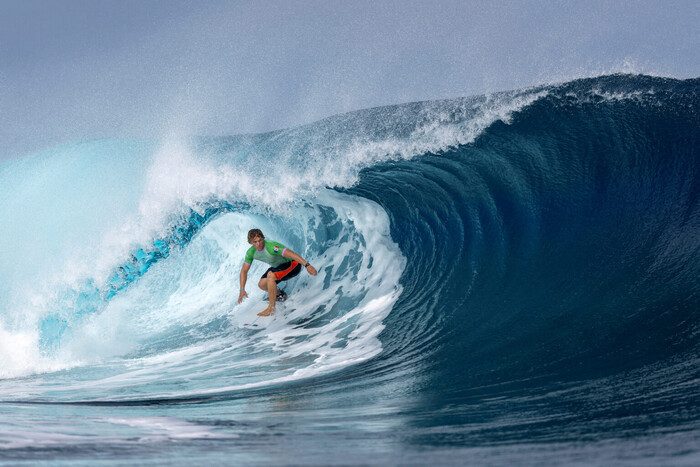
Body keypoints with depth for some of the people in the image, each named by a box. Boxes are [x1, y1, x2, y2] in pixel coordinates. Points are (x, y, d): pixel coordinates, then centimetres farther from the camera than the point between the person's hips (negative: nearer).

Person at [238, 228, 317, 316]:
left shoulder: (271, 247, -34)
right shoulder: (250, 253, -11)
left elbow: (292, 254, -41)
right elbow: (244, 271, 0)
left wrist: (307, 265, -49)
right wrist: (242, 289, -7)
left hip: (293, 264, -8)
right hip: (278, 266, 8)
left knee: (270, 275, -30)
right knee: (262, 284, -2)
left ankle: (271, 308, -23)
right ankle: (280, 295, 27)